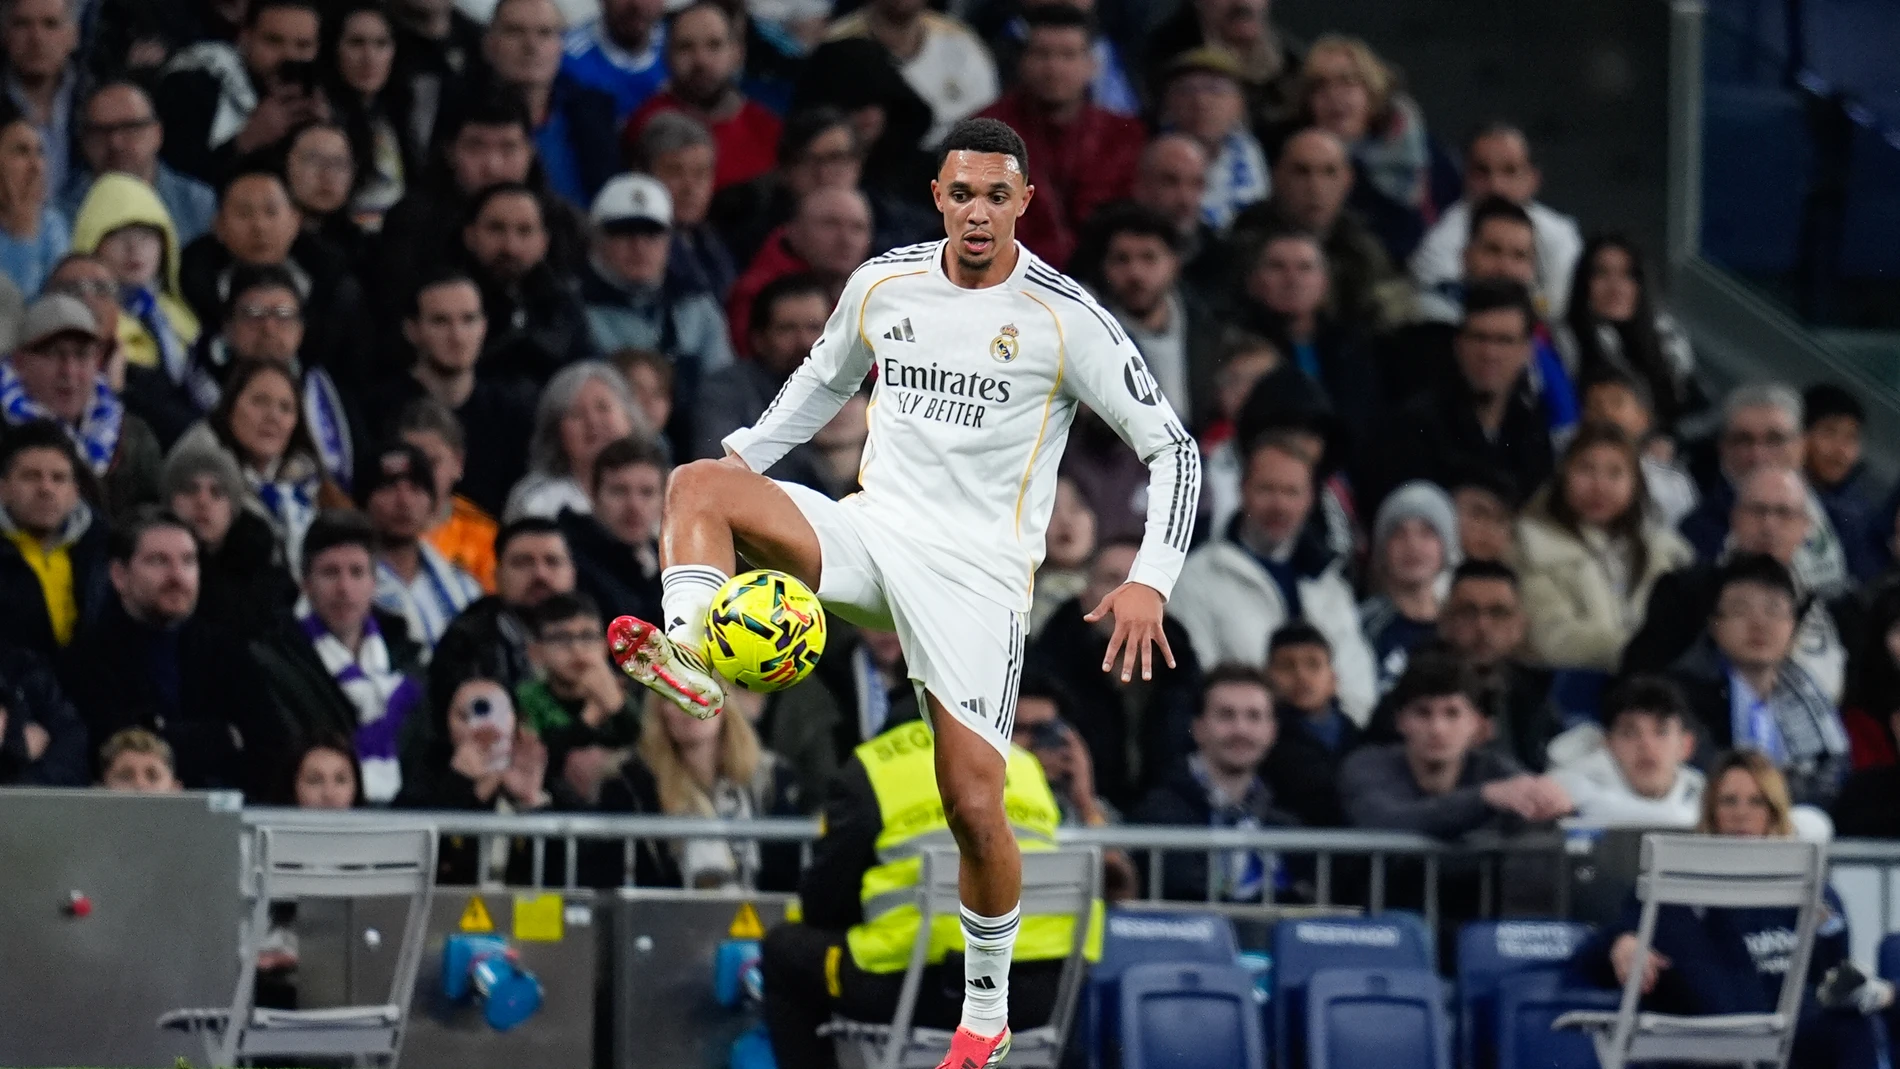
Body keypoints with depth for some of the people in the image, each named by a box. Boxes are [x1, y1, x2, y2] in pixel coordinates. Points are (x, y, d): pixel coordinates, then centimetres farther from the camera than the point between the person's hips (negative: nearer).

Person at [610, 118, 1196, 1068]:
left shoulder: (1064, 318, -8)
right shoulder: (884, 283, 5)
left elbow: (1172, 448, -4)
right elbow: (825, 378, 25)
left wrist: (1149, 580, -16)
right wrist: (748, 452, 10)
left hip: (976, 566, -4)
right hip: (868, 527, 4)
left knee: (973, 806, -11)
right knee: (699, 485, -20)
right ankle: (690, 652, -44)